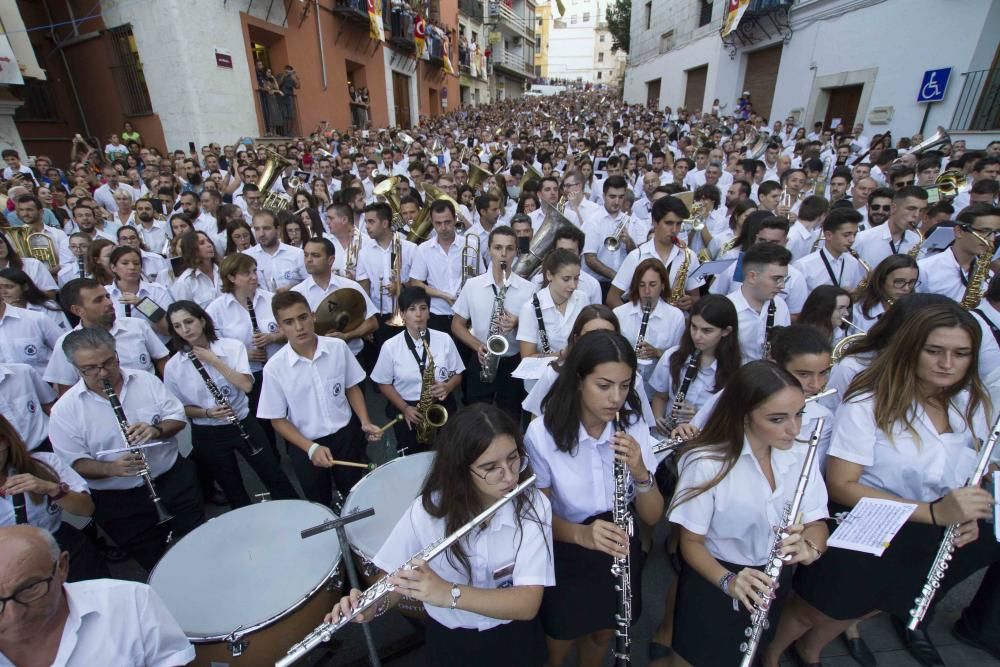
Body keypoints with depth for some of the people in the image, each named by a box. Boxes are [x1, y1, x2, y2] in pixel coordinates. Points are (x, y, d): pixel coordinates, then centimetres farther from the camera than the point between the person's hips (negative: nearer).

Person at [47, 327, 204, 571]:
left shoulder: (145, 380, -3)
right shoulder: (64, 410, -8)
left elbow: (178, 417, 1)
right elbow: (74, 464, -8)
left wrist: (157, 430, -20)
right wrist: (111, 468, -27)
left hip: (173, 478, 2)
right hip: (117, 500, -1)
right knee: (156, 564, 10)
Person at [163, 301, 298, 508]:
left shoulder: (233, 346, -10)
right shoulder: (173, 366, -7)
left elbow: (246, 385, -21)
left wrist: (213, 360, -21)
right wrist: (207, 413, -16)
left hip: (244, 423, -1)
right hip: (207, 436, 1)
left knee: (274, 478, 9)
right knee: (234, 492, 16)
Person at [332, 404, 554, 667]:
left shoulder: (533, 506, -25)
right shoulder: (428, 510, -23)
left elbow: (528, 604, -29)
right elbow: (395, 578, -9)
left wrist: (449, 593, -41)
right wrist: (373, 605, -31)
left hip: (516, 637, 0)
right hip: (449, 640, 1)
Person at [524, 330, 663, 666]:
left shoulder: (634, 427, -14)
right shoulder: (542, 433, -25)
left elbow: (652, 517, -11)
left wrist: (640, 473, -31)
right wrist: (581, 534, -34)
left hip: (620, 553, 4)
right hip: (565, 557, -3)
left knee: (603, 635, 26)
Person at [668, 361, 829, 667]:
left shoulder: (801, 456, -11)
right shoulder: (706, 463, -27)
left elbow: (816, 523, -8)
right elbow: (691, 542, -19)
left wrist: (810, 548, -29)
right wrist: (727, 581, -35)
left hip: (772, 583, 5)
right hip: (712, 583, -4)